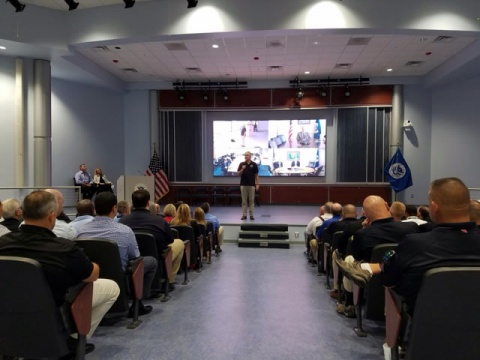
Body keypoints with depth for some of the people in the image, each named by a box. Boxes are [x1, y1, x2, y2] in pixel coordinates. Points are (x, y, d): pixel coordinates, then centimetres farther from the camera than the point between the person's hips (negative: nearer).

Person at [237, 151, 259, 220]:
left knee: (251, 200, 3)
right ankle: (244, 215, 9)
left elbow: (256, 175, 4)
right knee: (244, 200, 4)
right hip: (243, 185, 1)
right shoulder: (241, 164, 3)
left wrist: (257, 184, -2)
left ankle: (251, 215, 9)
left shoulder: (254, 164, 2)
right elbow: (238, 173, -1)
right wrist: (242, 169, -20)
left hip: (251, 185, -1)